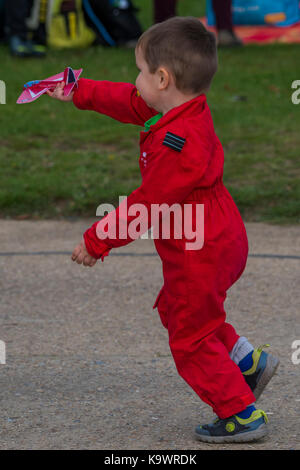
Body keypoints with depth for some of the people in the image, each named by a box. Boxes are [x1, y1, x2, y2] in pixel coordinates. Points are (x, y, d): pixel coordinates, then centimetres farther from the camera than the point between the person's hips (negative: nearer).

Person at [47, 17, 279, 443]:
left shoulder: (177, 144, -32)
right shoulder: (189, 109, -2)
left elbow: (148, 205, -25)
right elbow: (130, 102, 17)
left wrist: (98, 240, -15)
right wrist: (81, 93, 23)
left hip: (201, 257, -10)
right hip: (220, 243, 10)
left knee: (191, 338, 5)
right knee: (175, 310, 28)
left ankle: (242, 415, 12)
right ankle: (248, 360, 30)